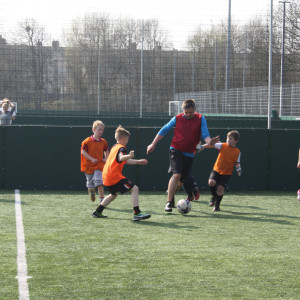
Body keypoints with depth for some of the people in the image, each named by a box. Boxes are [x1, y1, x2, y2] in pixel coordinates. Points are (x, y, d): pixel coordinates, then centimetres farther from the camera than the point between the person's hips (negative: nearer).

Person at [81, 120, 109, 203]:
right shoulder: (87, 141, -8)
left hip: (99, 165, 1)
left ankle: (102, 200, -17)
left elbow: (106, 150, 21)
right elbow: (83, 152, -10)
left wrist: (106, 158, 2)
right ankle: (91, 192, 45)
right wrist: (92, 159, -19)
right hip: (89, 165, -1)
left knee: (99, 182, -16)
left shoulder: (103, 142, 4)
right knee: (90, 183, 12)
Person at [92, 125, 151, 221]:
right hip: (115, 176, -10)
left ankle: (97, 212, 35)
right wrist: (129, 156, -51)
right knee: (134, 189, -12)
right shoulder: (121, 148, -7)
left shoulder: (114, 147, 22)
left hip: (106, 176, 10)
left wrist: (138, 161, 39)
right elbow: (121, 158, -32)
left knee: (114, 194, 32)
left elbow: (125, 161, 34)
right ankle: (137, 213, -22)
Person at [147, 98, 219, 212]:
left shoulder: (200, 119, 0)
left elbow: (205, 134, -8)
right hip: (176, 150, -3)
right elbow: (164, 130, 9)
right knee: (177, 174, -19)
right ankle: (169, 202, -17)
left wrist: (209, 141, -32)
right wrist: (153, 144, 8)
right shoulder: (177, 119, -1)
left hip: (189, 154, 3)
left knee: (183, 179, 6)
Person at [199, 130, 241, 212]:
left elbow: (237, 163, 8)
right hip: (217, 170, 1)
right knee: (211, 182, -21)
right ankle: (213, 196, 10)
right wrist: (202, 146, -21)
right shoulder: (222, 146, -1)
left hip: (227, 173, -1)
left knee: (220, 188, -8)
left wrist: (238, 168, -13)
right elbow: (211, 145, -7)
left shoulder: (237, 152, 1)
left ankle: (217, 206, 11)